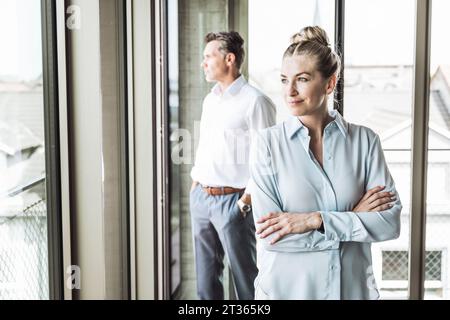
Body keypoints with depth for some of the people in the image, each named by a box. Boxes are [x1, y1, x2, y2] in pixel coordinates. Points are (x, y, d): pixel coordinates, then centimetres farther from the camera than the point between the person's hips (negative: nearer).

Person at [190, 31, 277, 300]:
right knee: (206, 276, 15)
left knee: (246, 277, 3)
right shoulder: (210, 100, 14)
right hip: (200, 197, 8)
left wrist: (245, 202, -15)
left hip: (232, 199, -7)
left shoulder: (255, 101, -11)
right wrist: (195, 185, 14)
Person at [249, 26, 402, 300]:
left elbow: (391, 221, -11)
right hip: (285, 288, -1)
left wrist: (315, 220, -20)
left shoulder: (365, 140, -5)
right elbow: (270, 235, -16)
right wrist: (353, 220, -14)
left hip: (353, 287, 2)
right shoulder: (268, 143, -10)